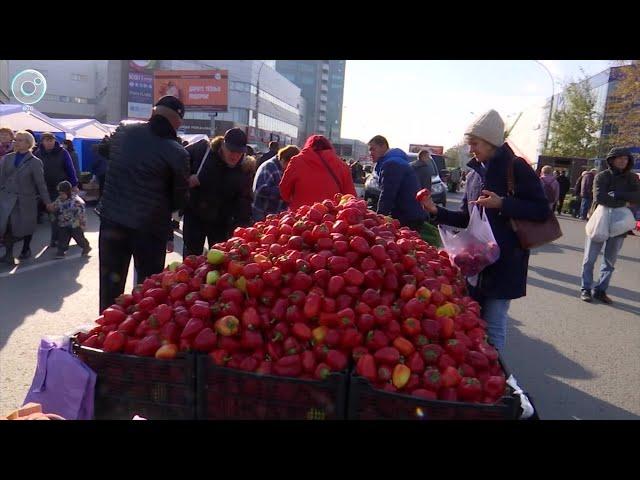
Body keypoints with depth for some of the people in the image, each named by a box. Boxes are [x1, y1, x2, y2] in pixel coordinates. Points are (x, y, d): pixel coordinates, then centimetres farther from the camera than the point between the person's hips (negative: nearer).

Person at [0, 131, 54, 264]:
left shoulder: (35, 162, -3)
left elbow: (40, 183, -2)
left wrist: (47, 201, -1)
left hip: (26, 198, -1)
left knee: (27, 225, 10)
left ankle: (26, 249, 33)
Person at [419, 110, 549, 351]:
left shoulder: (516, 168, -7)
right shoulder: (476, 172, 12)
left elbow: (542, 210, -11)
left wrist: (502, 203, -20)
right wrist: (437, 211, 2)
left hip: (504, 260, -6)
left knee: (493, 324, -2)